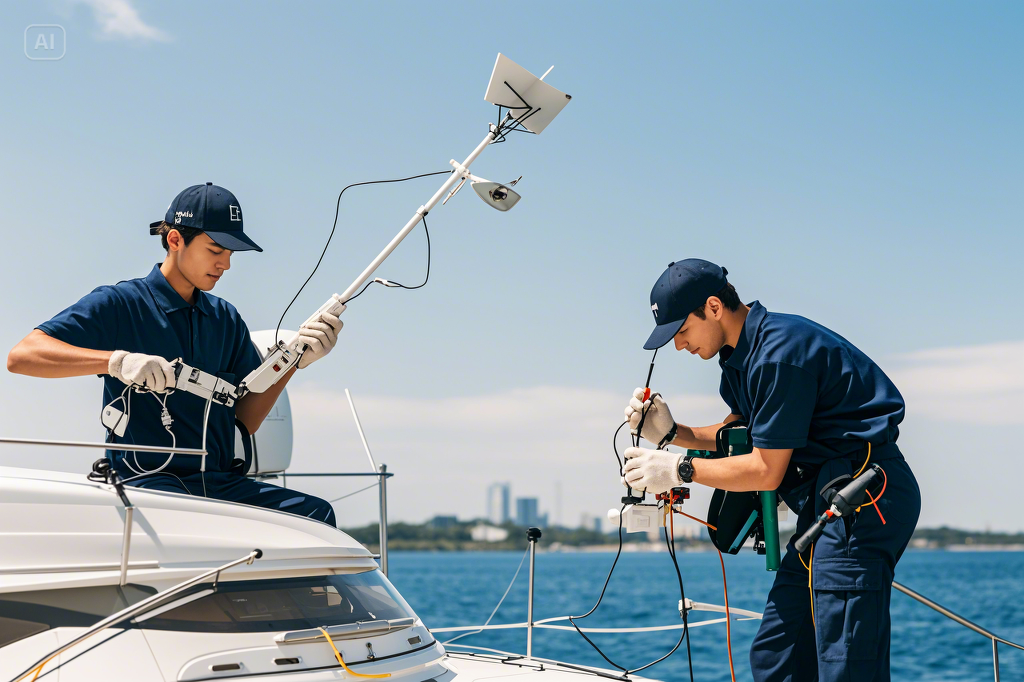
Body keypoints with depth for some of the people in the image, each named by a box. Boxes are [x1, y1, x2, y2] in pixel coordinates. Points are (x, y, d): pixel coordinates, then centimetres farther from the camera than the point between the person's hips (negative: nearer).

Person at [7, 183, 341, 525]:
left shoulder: (226, 318, 20)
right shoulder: (119, 304, 2)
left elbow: (247, 420, 16)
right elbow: (21, 356, -10)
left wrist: (294, 359, 2)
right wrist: (117, 360, -23)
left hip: (220, 482, 6)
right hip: (145, 481, -6)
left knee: (315, 511, -22)